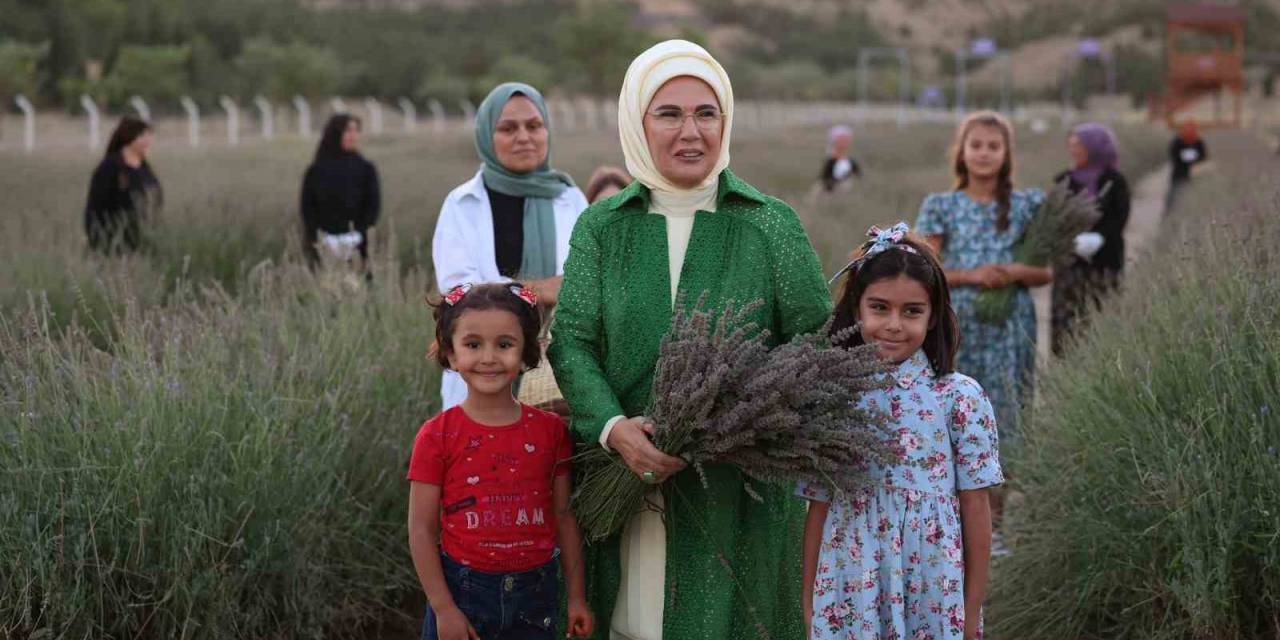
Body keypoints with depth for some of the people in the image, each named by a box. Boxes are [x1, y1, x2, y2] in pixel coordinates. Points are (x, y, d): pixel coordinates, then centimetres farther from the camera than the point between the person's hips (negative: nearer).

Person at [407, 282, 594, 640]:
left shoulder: (550, 431, 1)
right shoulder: (438, 437, -6)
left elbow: (564, 516, 6)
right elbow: (422, 529, -5)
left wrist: (576, 596, 6)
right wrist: (443, 608, -9)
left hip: (534, 596, 2)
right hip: (462, 594, -2)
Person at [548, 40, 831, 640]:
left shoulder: (771, 224, 0)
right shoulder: (601, 227, 5)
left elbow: (816, 341, -3)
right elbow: (572, 342, -1)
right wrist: (614, 428, -19)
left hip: (741, 488, -1)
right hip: (628, 478, 1)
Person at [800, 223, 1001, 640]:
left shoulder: (960, 397, -4)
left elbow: (975, 506, -1)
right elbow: (818, 508, 5)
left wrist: (973, 606, 0)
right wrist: (809, 602, 6)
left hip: (935, 594, -1)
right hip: (850, 594, 1)